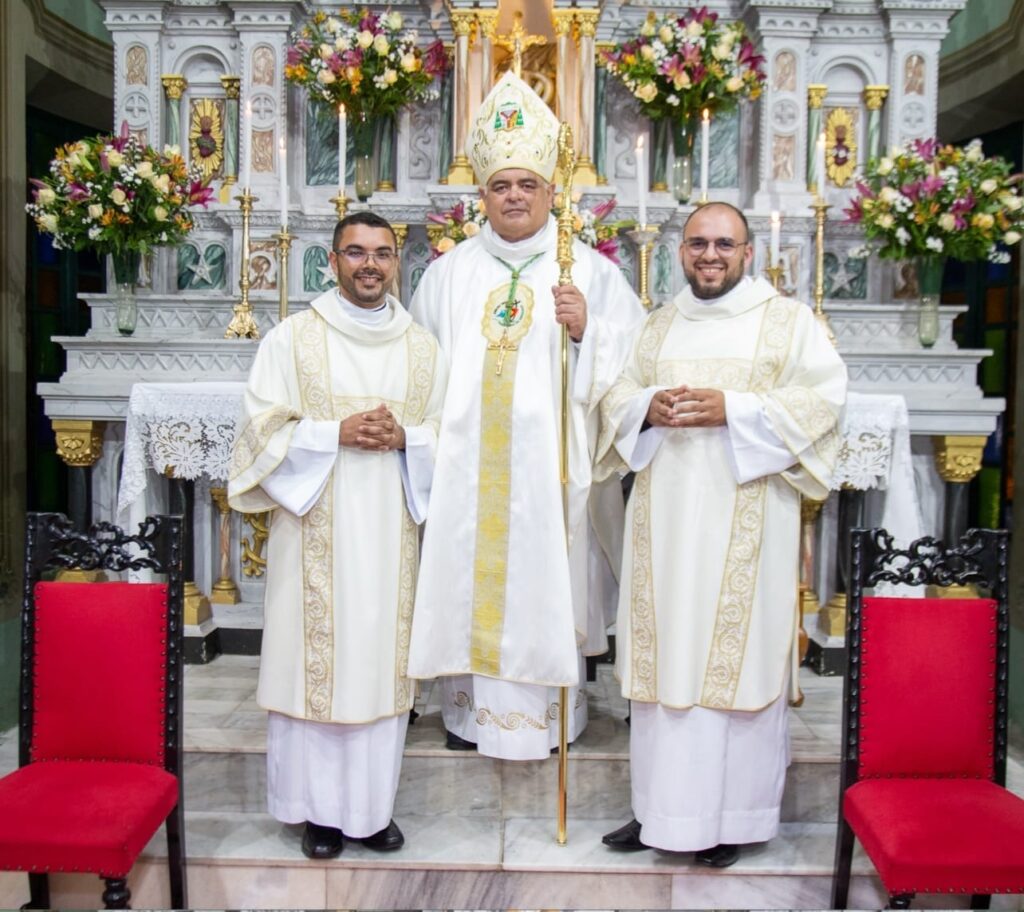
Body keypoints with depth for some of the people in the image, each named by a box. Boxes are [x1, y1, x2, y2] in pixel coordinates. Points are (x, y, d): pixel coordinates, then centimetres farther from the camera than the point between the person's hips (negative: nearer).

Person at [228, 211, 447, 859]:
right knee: (315, 659, 1)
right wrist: (338, 432, -15)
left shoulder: (423, 347, 11)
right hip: (315, 528, -2)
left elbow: (448, 433, 11)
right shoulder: (293, 337, 2)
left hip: (391, 529, 3)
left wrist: (405, 437, -9)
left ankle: (373, 805, 21)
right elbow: (263, 427, -2)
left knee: (382, 659, 6)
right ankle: (318, 808, 18)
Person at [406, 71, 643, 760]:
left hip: (548, 463, -2)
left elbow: (631, 362, 0)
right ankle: (469, 710, 20)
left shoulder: (590, 271, 5)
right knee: (467, 577, 6)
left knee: (542, 580, 0)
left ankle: (547, 713, 15)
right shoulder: (451, 272, 12)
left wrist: (585, 328, -17)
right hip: (467, 463, 2)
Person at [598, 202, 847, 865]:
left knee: (737, 655, -2)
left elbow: (824, 396, -6)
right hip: (665, 518, 4)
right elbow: (616, 398, 16)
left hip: (744, 520, -4)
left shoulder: (788, 319, 5)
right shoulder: (660, 325, 18)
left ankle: (733, 815, 12)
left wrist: (730, 409, -16)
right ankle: (661, 807, 18)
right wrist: (648, 409, -7)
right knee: (665, 655, 6)